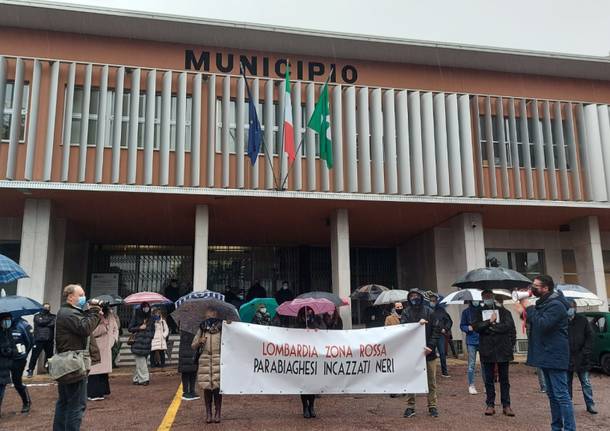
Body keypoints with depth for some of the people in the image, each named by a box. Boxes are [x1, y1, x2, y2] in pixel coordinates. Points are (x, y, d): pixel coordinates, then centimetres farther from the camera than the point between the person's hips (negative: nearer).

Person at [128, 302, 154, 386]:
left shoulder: (150, 318, 12)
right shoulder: (136, 317, -1)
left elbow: (153, 329, 21)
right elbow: (130, 328, 0)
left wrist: (151, 337, 5)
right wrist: (139, 328, -10)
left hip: (147, 343, 4)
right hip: (138, 343, -4)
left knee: (140, 362, 7)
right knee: (141, 361, -8)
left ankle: (136, 379, 15)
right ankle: (144, 378, -4)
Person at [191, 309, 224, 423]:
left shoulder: (222, 327, 7)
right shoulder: (202, 329, 13)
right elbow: (193, 346, 15)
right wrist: (199, 342, -4)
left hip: (219, 360, -2)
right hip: (205, 361, 2)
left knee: (217, 387, -2)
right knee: (206, 388, 2)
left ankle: (217, 413, 8)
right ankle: (208, 413, 13)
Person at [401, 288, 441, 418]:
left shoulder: (429, 312, 2)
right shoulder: (406, 313, 4)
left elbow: (436, 330, -1)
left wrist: (431, 346, -10)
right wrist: (417, 324, -22)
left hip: (429, 352, 0)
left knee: (431, 381, 7)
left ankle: (432, 406, 18)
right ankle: (410, 407, 13)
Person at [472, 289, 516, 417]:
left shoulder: (503, 311, 7)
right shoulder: (479, 312, 9)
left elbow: (509, 326, -6)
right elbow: (476, 327, -6)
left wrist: (491, 327, -8)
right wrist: (490, 321, -13)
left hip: (503, 349, 0)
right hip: (487, 350, 1)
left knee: (504, 379, 7)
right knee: (489, 379, 6)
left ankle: (506, 405, 13)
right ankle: (490, 405, 14)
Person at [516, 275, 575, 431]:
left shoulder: (556, 305, -16)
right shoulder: (543, 303, 16)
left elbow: (543, 325, -26)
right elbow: (534, 322, 17)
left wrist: (529, 308, -19)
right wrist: (524, 312, 0)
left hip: (555, 356, -10)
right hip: (546, 356, 10)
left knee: (561, 395, -8)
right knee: (552, 395, 15)